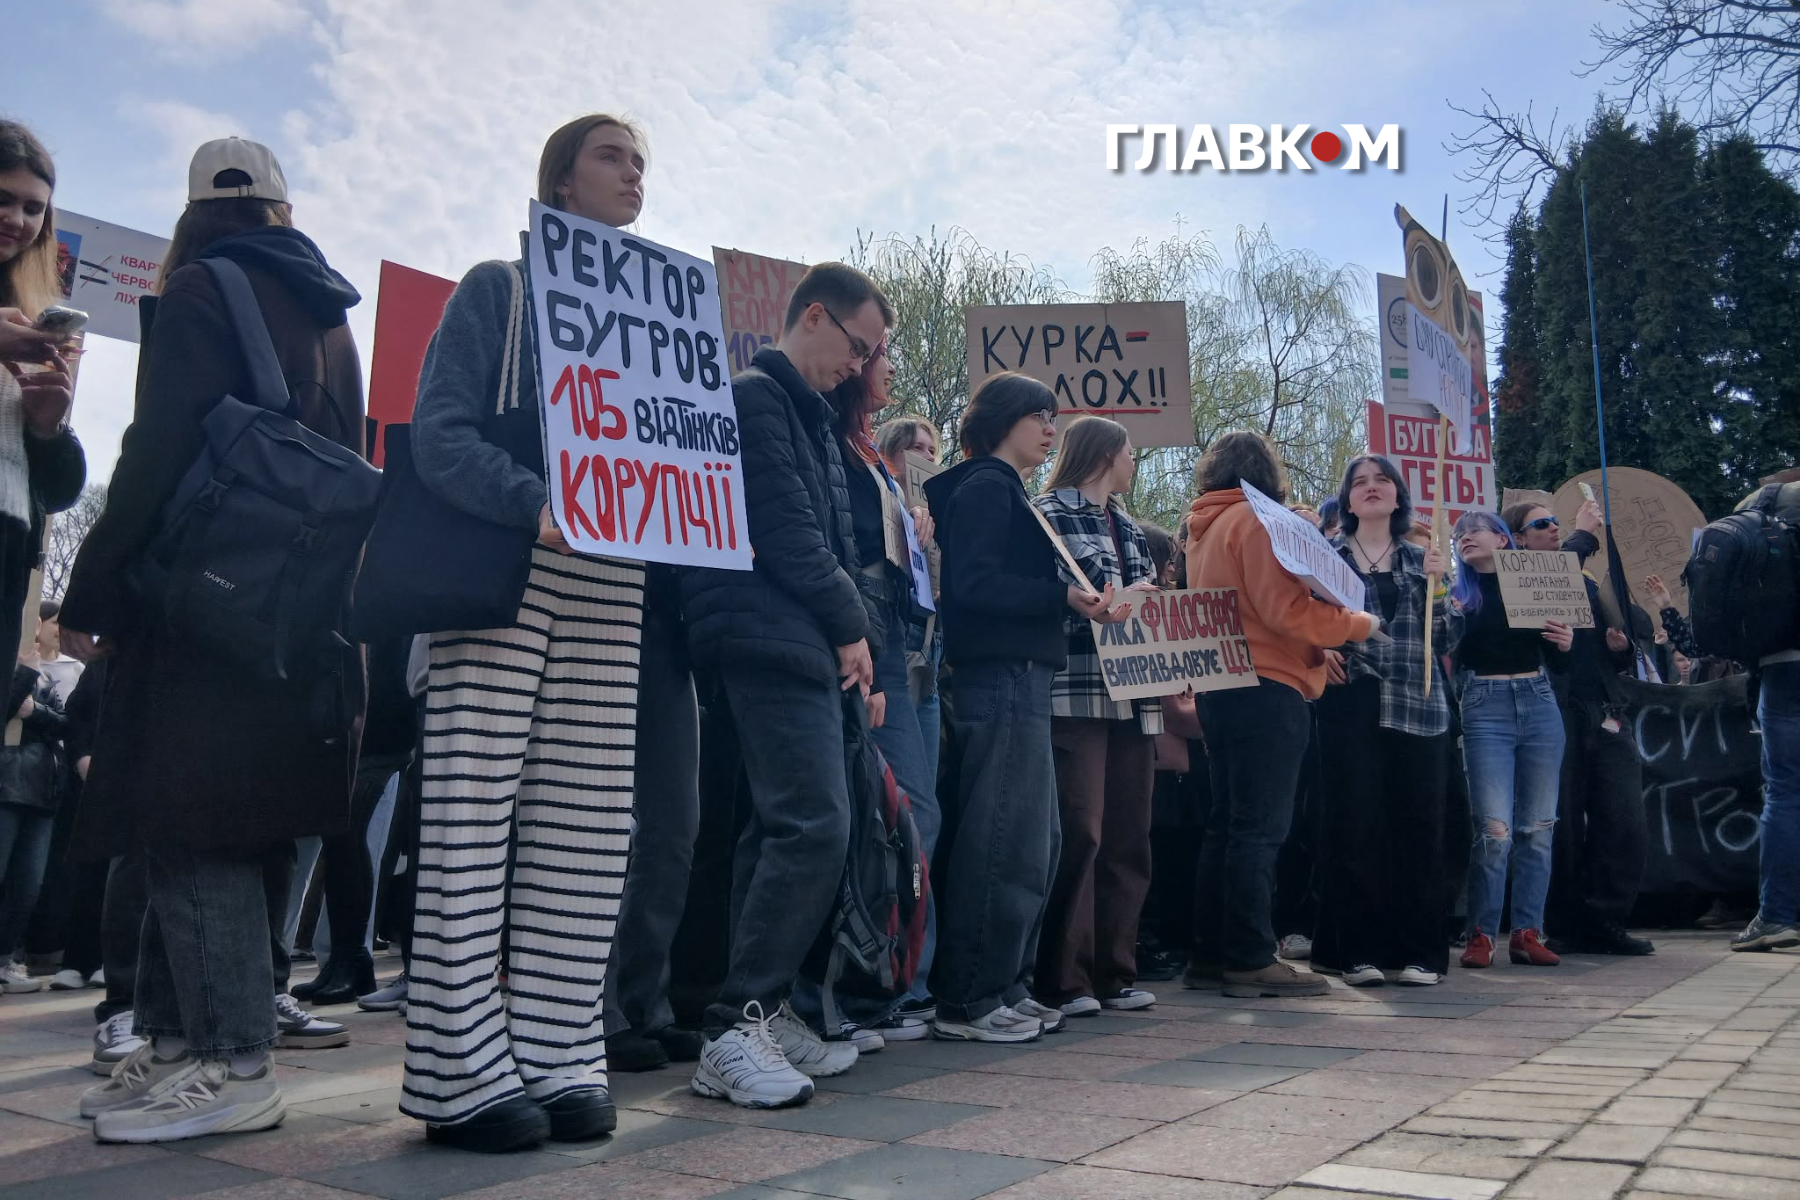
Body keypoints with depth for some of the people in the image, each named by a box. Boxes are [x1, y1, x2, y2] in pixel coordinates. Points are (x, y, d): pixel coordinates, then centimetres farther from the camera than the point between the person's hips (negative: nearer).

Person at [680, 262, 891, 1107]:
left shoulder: (808, 413, 25)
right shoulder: (756, 397, -6)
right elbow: (785, 532, -14)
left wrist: (854, 631, 10)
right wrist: (851, 625, -6)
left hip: (805, 649, 10)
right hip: (774, 644, -10)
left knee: (782, 831, 10)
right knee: (814, 826, -16)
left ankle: (761, 1014, 16)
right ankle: (733, 1030, -11)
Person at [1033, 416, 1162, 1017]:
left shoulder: (1128, 528, 23)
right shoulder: (1049, 515, 0)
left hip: (1134, 697, 8)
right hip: (1076, 693, -8)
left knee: (1129, 837, 8)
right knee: (1080, 834, -10)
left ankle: (1116, 972, 16)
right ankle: (1066, 980, -2)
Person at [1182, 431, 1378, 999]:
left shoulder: (1203, 526, 18)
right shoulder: (1254, 519, -9)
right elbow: (1284, 609, -18)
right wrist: (1359, 623, -4)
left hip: (1220, 689, 9)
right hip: (1266, 689, -9)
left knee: (1225, 823, 11)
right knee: (1260, 827, -6)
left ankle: (1210, 955, 15)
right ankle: (1251, 959, -3)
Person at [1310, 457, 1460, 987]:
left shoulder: (1423, 559, 16)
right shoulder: (1327, 556, 11)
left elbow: (1447, 639, 10)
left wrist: (1437, 585, -4)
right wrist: (1318, 647, -10)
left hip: (1417, 706, 2)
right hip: (1351, 705, -2)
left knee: (1418, 826, 1)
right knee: (1355, 825, -4)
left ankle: (1417, 952, 9)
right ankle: (1358, 951, 4)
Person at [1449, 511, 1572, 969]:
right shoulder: (1458, 596, 8)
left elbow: (1548, 653, 16)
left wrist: (1565, 642, -5)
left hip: (1538, 704, 2)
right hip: (1485, 708, -2)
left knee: (1538, 826, 3)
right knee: (1495, 829, -10)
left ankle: (1527, 932, 11)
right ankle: (1481, 935, -1)